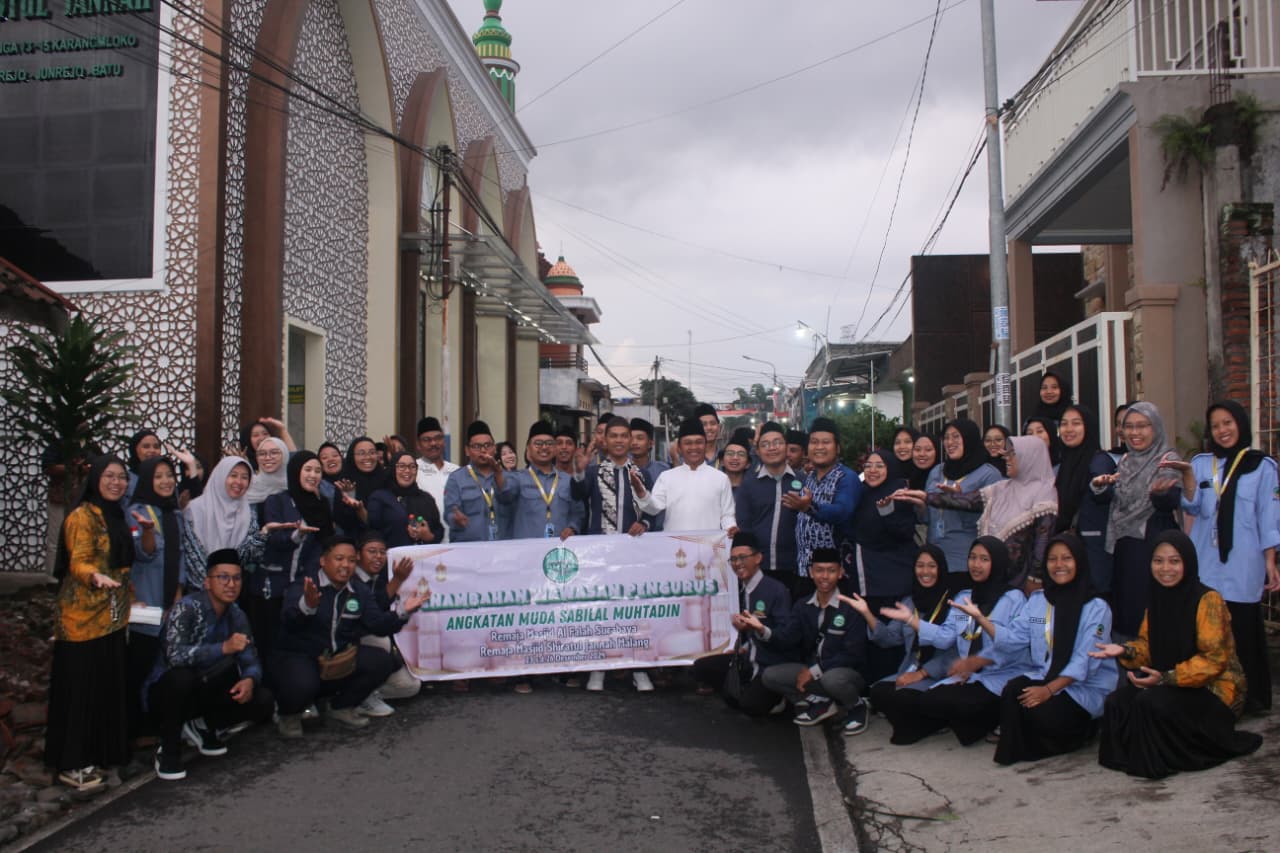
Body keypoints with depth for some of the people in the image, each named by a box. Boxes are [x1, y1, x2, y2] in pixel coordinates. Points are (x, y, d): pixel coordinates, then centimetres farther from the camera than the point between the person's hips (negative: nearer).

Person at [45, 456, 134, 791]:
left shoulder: (118, 515, 13)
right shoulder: (82, 516, -11)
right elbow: (78, 562, -22)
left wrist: (128, 600, 18)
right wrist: (96, 577, -41)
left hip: (112, 616, 8)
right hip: (83, 616, -8)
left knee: (110, 686, 11)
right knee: (81, 688, -3)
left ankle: (103, 751, 21)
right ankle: (72, 763, 6)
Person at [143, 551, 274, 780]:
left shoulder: (237, 616, -1)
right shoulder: (186, 609, -22)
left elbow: (251, 661, 0)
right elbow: (175, 655, -37)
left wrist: (250, 680, -23)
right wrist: (224, 648, -46)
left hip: (204, 692, 6)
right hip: (165, 691, -5)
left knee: (264, 702, -13)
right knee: (181, 676, -39)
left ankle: (203, 727, 12)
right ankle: (168, 751, -16)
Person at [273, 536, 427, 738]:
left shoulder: (360, 593, 8)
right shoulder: (302, 587, -10)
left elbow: (379, 625, -5)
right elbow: (289, 621, -30)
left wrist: (402, 611, -24)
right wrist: (307, 606, -53)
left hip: (341, 658, 5)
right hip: (298, 655, -5)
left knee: (382, 661, -16)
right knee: (302, 685, -37)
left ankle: (341, 707, 8)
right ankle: (289, 713, 3)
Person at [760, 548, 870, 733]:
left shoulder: (850, 608, -14)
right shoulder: (802, 607, 3)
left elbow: (852, 654, -17)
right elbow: (786, 639, -9)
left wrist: (815, 670, -20)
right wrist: (764, 631, -30)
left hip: (847, 673, -5)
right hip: (811, 671, 5)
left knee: (832, 679, -39)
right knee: (770, 675, -13)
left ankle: (858, 708, -5)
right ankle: (820, 703, 3)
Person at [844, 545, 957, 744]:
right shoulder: (909, 602, 15)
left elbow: (946, 639, -17)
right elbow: (889, 639, 12)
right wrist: (867, 614, 0)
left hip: (942, 673, -5)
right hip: (911, 671, 5)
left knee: (903, 697, -31)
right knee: (878, 692, -23)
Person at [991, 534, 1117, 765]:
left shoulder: (1096, 607, -7)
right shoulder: (1037, 600, 9)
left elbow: (1085, 661, -15)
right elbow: (1012, 639, 2)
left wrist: (1049, 689, -24)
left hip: (1085, 687, -4)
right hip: (1041, 676, 4)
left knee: (1043, 713, -29)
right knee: (1011, 691, -26)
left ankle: (1078, 732, 4)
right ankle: (1015, 749, -4)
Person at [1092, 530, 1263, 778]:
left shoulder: (1208, 600, -17)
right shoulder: (1157, 599, 5)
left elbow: (1213, 660, -20)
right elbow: (1148, 644, 9)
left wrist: (1166, 678, -29)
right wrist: (1124, 650, -14)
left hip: (1213, 689, -7)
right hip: (1170, 684, 7)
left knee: (1152, 702, -30)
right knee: (1118, 701, -15)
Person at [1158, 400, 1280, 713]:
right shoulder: (1202, 463, 11)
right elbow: (1192, 507, 0)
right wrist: (1187, 474, -15)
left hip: (1242, 565, -2)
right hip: (1205, 564, 3)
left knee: (1243, 631, -1)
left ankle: (1252, 696, 12)